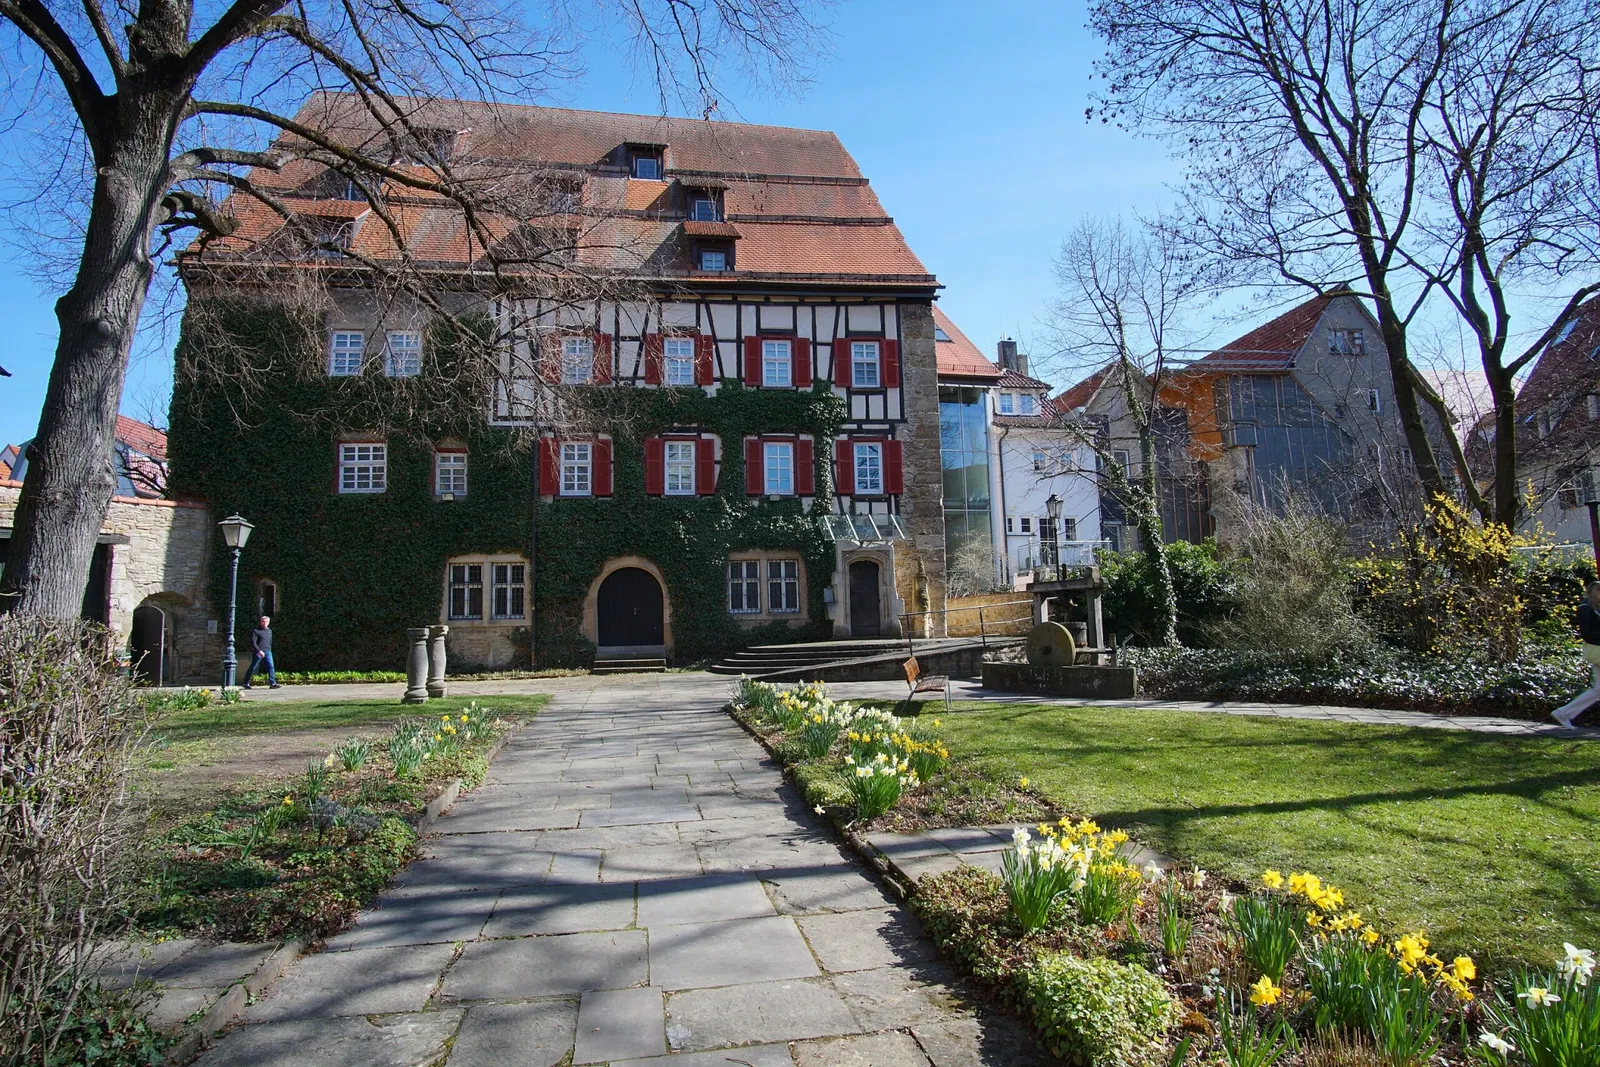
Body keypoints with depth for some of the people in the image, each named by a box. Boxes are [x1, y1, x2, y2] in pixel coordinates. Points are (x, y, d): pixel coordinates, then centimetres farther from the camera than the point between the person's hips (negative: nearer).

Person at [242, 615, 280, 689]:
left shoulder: (269, 631, 14)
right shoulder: (256, 631, -5)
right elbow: (253, 642, -13)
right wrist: (259, 651, -22)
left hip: (267, 652, 5)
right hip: (258, 652, -5)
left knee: (271, 666, -8)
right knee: (252, 667, 5)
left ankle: (272, 683, -12)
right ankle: (246, 683, 18)